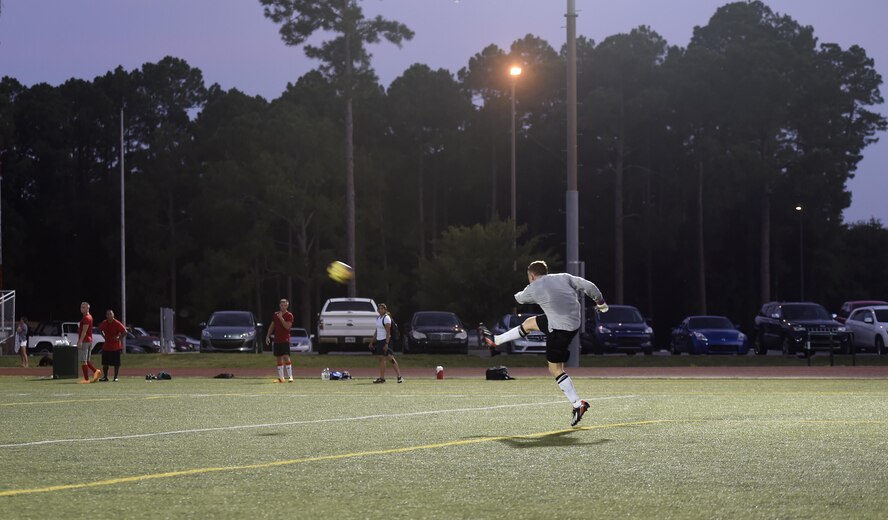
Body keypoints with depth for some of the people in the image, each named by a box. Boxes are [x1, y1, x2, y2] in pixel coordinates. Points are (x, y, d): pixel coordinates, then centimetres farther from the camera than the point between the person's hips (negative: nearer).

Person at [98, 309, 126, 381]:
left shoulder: (117, 323, -11)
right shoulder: (104, 323, 4)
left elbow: (125, 332, -10)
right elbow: (100, 329, 23)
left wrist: (119, 338, -15)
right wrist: (104, 336, 12)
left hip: (115, 347, -5)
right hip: (106, 347, 5)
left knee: (116, 363, 0)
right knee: (105, 363, 7)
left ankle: (115, 377, 7)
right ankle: (105, 377, 17)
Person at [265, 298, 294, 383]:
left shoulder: (289, 315, -3)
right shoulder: (276, 315, 13)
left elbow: (287, 326, -15)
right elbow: (272, 326, 19)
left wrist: (281, 318, -18)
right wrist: (267, 336, 13)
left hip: (285, 340, -6)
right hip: (277, 340, 6)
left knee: (286, 357, -15)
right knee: (279, 358, 7)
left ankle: (290, 376, -16)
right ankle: (281, 378, 10)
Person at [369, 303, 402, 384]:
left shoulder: (386, 318, -11)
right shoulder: (378, 318, 14)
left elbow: (388, 332, -16)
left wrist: (386, 343, -22)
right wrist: (373, 342, 20)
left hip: (385, 340, -8)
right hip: (379, 340, 8)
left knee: (390, 357, -11)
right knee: (381, 358, 6)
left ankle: (399, 376, -10)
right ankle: (381, 378, 10)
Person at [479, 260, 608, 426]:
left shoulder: (533, 288, -8)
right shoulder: (563, 277, 2)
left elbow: (520, 298, 14)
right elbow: (588, 285, -1)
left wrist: (517, 295, 39)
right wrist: (600, 301, 15)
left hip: (560, 330, -8)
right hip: (574, 323, 8)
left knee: (555, 369, 3)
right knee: (529, 323, 23)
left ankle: (577, 404, 2)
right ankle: (495, 340, 40)